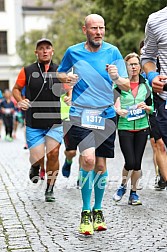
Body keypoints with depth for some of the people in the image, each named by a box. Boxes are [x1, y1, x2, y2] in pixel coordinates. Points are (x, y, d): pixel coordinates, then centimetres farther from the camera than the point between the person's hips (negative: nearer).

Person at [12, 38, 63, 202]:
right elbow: (16, 89, 12)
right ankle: (35, 167, 32)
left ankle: (50, 189, 9)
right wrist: (21, 101, -8)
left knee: (53, 154, -8)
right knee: (37, 158, -7)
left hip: (55, 122, 1)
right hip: (34, 123, -1)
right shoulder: (27, 71, 0)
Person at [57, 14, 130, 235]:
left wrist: (116, 78, -24)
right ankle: (85, 213, -8)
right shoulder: (73, 52, 1)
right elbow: (60, 73, 19)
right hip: (80, 114, -1)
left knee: (101, 165, 7)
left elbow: (127, 86, -2)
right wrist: (65, 78, -4)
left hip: (106, 115, 2)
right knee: (88, 159, -20)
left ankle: (98, 211, 26)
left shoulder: (112, 52, 0)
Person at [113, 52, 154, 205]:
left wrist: (146, 107, -9)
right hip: (125, 128, -3)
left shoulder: (145, 85, 8)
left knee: (137, 163, 3)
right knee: (130, 162, -10)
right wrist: (118, 110, -25)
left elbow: (152, 109, 13)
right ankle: (123, 186, 18)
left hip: (142, 128, 3)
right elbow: (113, 104, -4)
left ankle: (134, 193, 18)